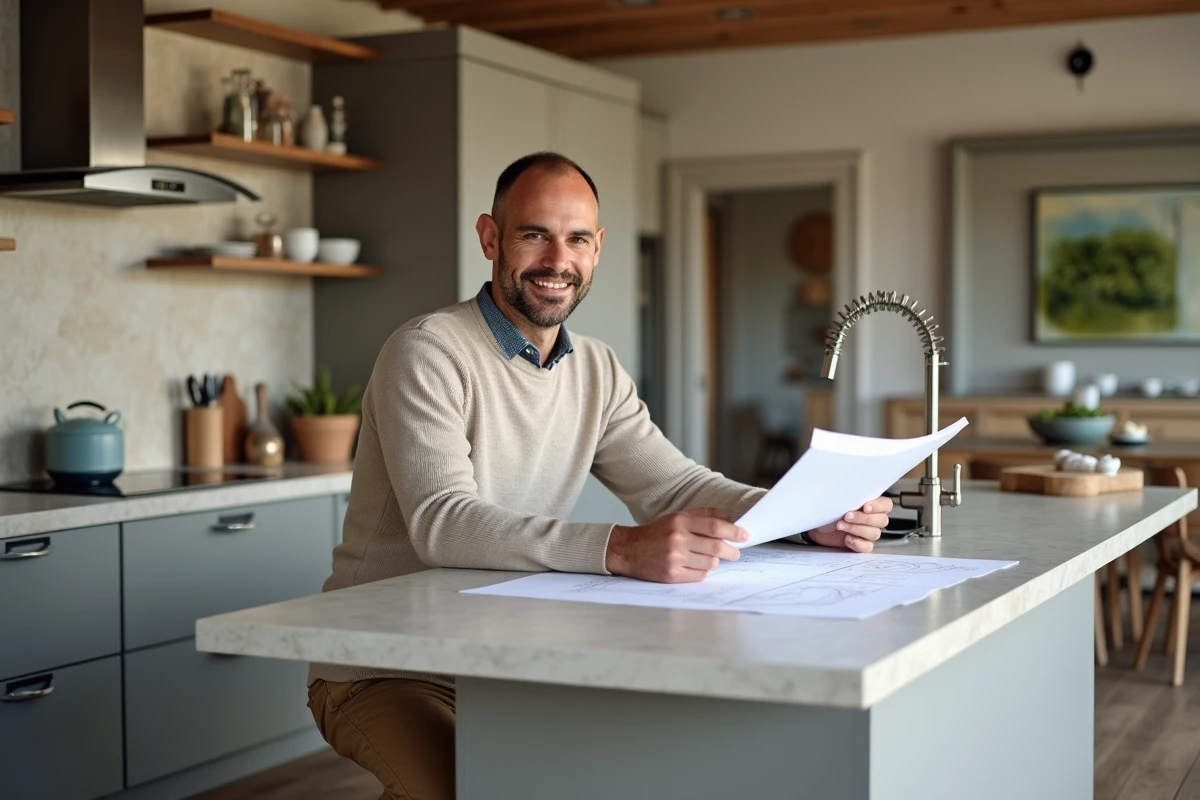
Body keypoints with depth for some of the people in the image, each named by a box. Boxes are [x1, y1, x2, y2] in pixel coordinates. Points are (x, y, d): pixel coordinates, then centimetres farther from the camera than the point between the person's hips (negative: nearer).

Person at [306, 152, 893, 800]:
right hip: (385, 673, -6)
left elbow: (677, 485, 3)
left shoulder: (597, 370, 8)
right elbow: (442, 522, -30)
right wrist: (621, 549, -44)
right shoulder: (428, 354, -17)